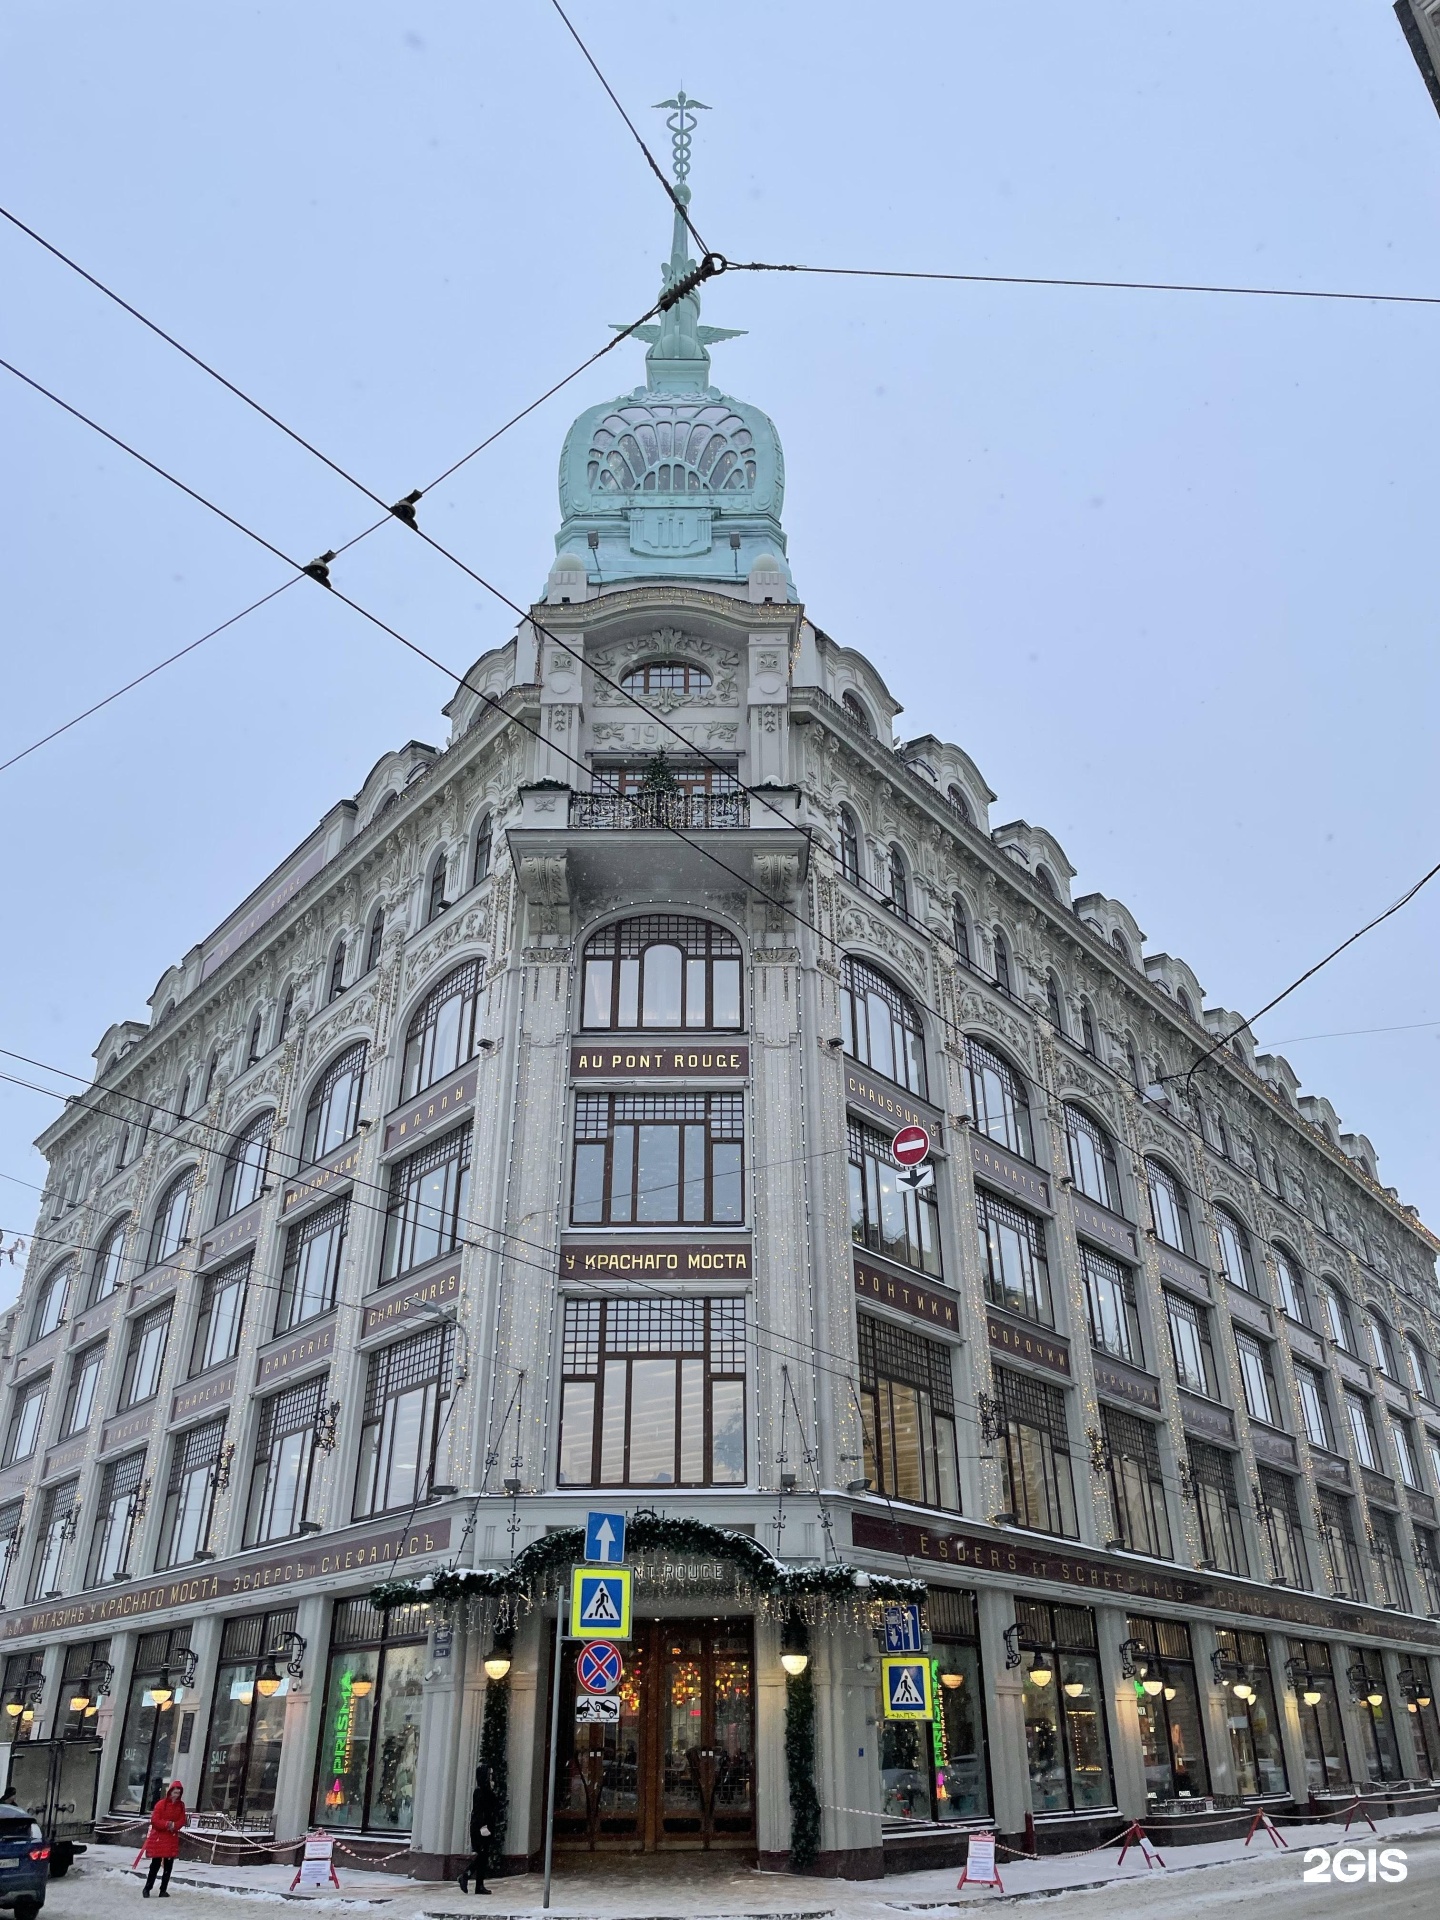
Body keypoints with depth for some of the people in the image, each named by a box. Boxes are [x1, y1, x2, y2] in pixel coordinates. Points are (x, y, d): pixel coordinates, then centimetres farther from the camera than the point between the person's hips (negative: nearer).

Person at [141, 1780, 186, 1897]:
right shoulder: (161, 1804, -13)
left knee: (168, 1865, 6)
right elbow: (154, 1820, -15)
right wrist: (167, 1824, -25)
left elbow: (182, 1820, 3)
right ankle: (147, 1888, 14)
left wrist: (174, 1826, -17)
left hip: (173, 1838, 5)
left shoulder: (181, 1805, 3)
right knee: (155, 1864, 0)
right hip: (158, 1837, -5)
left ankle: (163, 1890, 14)